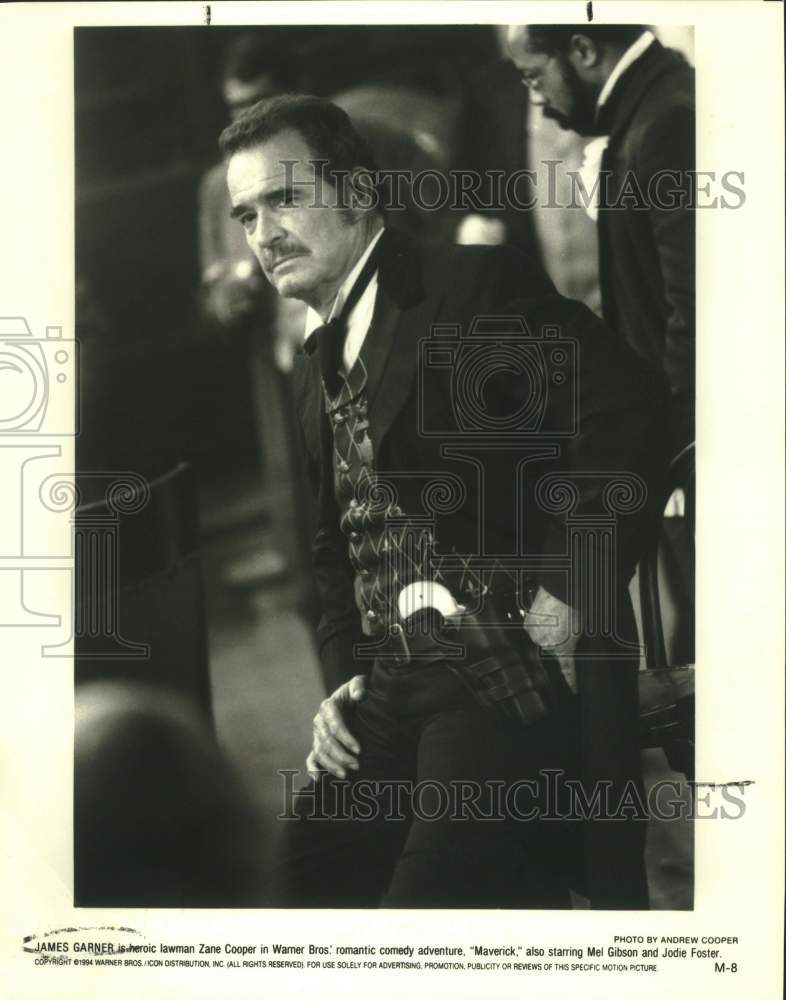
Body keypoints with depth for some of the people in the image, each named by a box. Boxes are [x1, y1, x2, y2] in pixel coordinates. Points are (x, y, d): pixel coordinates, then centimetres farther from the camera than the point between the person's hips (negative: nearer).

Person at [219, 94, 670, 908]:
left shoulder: (479, 285, -5)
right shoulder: (315, 364, 19)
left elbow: (626, 411, -16)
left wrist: (567, 595, -17)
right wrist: (347, 674, 12)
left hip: (517, 667, -7)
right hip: (395, 683, 8)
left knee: (435, 895, -18)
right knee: (310, 873, 1)